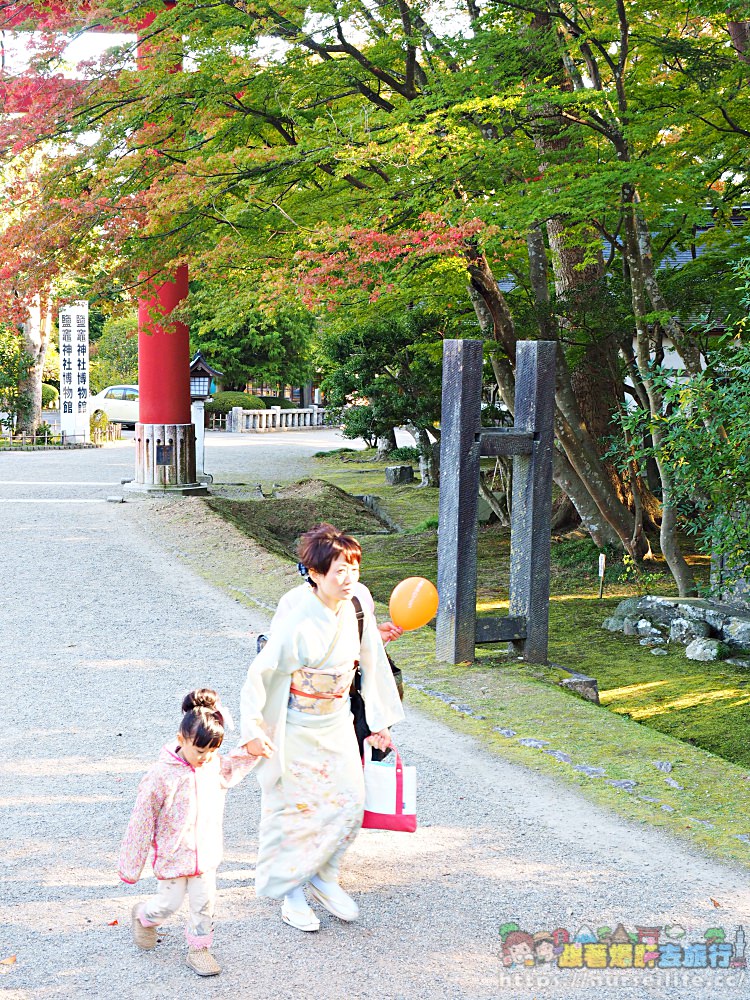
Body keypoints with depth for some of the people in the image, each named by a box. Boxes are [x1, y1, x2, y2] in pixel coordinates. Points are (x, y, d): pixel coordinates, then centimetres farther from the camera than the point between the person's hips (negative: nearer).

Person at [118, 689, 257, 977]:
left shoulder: (214, 765, -7)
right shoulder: (162, 775, -24)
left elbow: (230, 771, 20)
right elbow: (142, 820, -16)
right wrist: (131, 866, -10)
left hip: (205, 853, 4)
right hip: (173, 854, -4)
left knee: (204, 902, 9)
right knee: (169, 903, 9)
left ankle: (199, 949, 29)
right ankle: (143, 916, 41)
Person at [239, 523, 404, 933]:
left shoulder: (356, 610, -8)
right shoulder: (297, 624, -27)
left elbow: (372, 663, 4)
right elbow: (259, 675, -19)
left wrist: (379, 719, 10)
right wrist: (252, 729, -20)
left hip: (337, 725, 6)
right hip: (297, 731, -6)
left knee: (349, 803, 8)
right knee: (295, 811, 6)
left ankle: (324, 877, 30)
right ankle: (291, 893, 25)